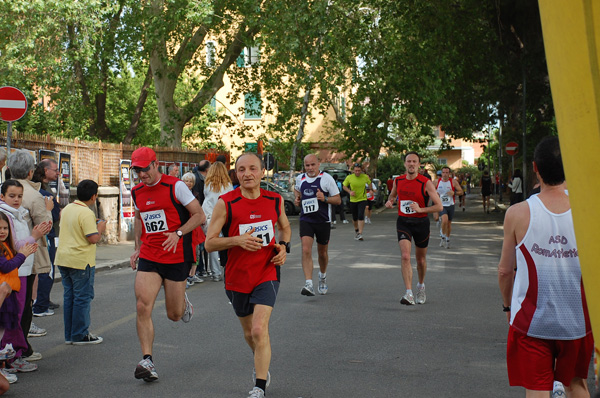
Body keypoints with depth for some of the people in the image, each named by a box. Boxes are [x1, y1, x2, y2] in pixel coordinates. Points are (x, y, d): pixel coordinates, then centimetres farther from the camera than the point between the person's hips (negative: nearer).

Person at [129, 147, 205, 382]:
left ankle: (183, 301, 43)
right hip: (148, 257, 4)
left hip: (176, 256, -4)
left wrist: (178, 233, -20)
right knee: (142, 307, -14)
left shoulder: (175, 186, -9)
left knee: (174, 315, 6)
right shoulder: (137, 192, 8)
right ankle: (147, 361, -8)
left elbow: (200, 216, -7)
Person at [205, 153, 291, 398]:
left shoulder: (275, 200, -2)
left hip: (267, 274, -1)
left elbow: (285, 226, 19)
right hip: (237, 277, 1)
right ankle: (261, 366, 48)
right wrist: (237, 240, -26)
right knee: (249, 333, 18)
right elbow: (209, 243, -10)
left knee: (259, 330, -17)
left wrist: (284, 245, -1)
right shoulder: (225, 203, -10)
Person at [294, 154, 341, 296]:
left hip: (323, 221, -1)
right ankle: (308, 285, -23)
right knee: (306, 251, -17)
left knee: (322, 252, 14)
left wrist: (325, 198, -21)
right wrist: (297, 198, 8)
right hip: (306, 220, 1)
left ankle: (323, 277, 43)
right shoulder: (300, 178, 4)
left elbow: (338, 200, -4)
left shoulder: (327, 178, -7)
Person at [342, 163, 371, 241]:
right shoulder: (349, 177, -8)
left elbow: (369, 183, 15)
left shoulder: (365, 177, -6)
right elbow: (344, 186, 4)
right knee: (354, 218, 12)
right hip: (353, 200, 1)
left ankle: (360, 234, -19)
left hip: (362, 199, -1)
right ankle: (356, 230, 41)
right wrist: (349, 192, -11)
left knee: (361, 216, -18)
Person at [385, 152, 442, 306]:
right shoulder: (398, 181, 1)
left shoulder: (426, 183, -11)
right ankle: (409, 294, -23)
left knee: (421, 260, 14)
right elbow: (393, 195, 23)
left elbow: (439, 206, -13)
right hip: (403, 222, 1)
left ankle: (421, 286, 43)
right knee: (405, 257, -18)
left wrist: (420, 209, -25)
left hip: (421, 222, -1)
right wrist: (390, 202, 0)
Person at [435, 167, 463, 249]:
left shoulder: (453, 182, -4)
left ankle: (447, 240, 33)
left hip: (450, 205, 2)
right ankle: (443, 237, -4)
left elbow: (461, 192, 0)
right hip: (441, 205, -2)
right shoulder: (437, 182, -2)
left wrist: (454, 193, -19)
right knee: (444, 220, -25)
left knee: (449, 223, 11)